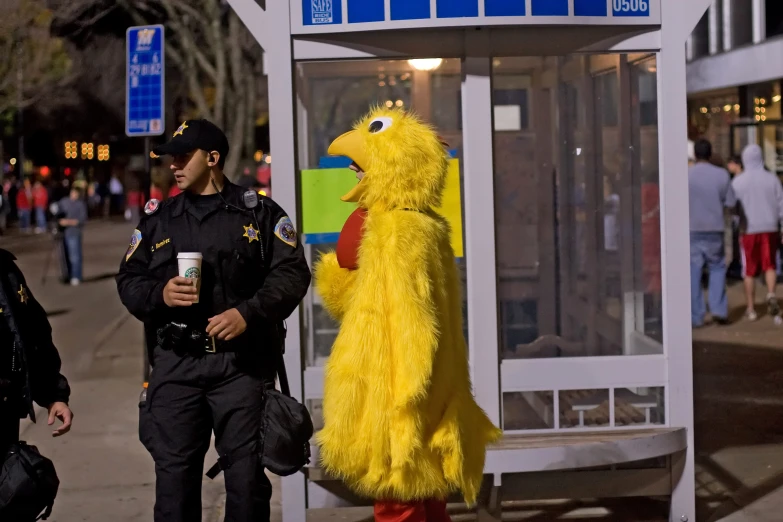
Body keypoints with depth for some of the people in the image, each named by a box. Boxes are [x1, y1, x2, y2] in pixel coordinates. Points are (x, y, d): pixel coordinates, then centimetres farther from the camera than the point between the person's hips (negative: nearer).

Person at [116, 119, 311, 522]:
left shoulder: (260, 213, 5)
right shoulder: (157, 219, 14)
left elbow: (291, 274, -2)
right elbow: (128, 280, 14)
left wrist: (248, 312, -16)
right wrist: (159, 294, -8)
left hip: (242, 363, -2)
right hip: (175, 364, 2)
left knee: (246, 473, 3)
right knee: (174, 474, 2)